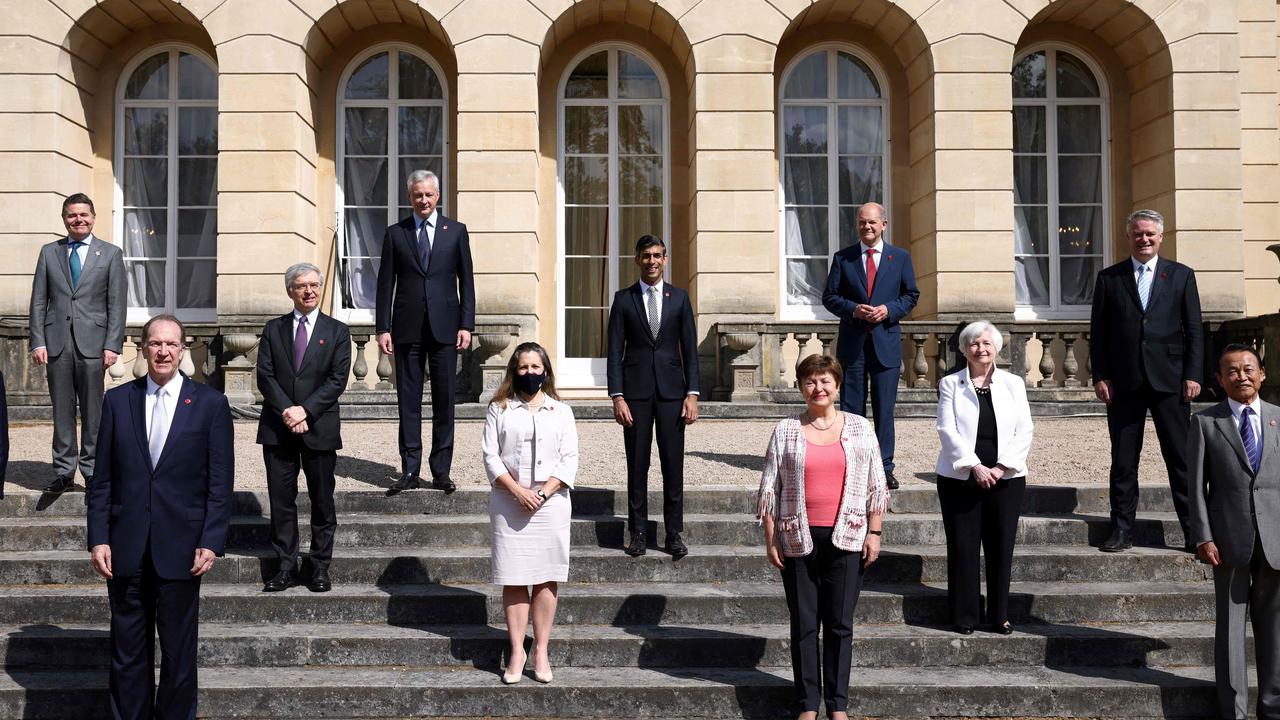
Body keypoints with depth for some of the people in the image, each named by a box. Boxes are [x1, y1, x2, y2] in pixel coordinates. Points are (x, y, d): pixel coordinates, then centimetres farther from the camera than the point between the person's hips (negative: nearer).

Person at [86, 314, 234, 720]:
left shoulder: (210, 404, -1)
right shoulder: (117, 400, 5)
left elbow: (220, 483, -2)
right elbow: (102, 479, 6)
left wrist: (211, 542, -9)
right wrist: (98, 538, -1)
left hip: (180, 548, -2)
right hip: (126, 549, 2)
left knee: (179, 651, 8)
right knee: (127, 651, 10)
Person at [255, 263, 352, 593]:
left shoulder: (337, 331, 5)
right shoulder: (273, 329, 10)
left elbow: (337, 379, -4)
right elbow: (265, 376, 2)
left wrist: (305, 410, -14)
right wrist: (286, 411, -12)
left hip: (320, 428, -1)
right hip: (277, 429, 2)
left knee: (322, 500, 4)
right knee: (281, 499, 4)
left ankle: (320, 567, 13)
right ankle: (286, 567, 13)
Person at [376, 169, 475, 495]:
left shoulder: (456, 231, 7)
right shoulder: (395, 233, 8)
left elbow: (466, 281, 6)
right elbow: (385, 283, 6)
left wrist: (466, 325, -2)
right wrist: (383, 328, 0)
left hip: (444, 327, 0)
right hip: (408, 329, 0)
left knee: (444, 400, 3)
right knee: (408, 401, 3)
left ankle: (441, 470, 10)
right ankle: (410, 470, 8)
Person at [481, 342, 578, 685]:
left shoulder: (561, 411, 9)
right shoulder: (499, 409, 7)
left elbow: (569, 460, 3)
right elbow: (490, 456, 0)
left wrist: (544, 492, -11)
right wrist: (518, 490, -12)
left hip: (550, 504, 1)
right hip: (509, 505, 0)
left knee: (546, 579, 2)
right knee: (513, 580, 1)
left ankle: (541, 652, 8)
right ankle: (517, 652, 8)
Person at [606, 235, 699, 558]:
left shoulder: (679, 298, 8)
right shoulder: (624, 299, 5)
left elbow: (690, 349, 7)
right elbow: (615, 351, 2)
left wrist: (692, 394, -2)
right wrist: (617, 397, -6)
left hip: (671, 390, 1)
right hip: (636, 392, -1)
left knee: (673, 465, 1)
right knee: (637, 465, 3)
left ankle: (674, 533, 10)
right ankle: (638, 532, 12)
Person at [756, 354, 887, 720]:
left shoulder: (860, 428, 5)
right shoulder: (786, 431, 3)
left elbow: (875, 485, 7)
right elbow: (769, 489, 3)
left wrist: (874, 532, 1)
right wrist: (770, 539, 0)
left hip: (845, 539, 0)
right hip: (799, 539, 0)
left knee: (840, 624, 5)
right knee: (804, 624, 5)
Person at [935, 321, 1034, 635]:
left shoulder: (1013, 383, 9)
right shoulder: (951, 384, 5)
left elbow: (1024, 431, 3)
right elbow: (947, 430, -5)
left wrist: (1001, 467, -10)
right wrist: (975, 466, -15)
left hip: (1005, 477, 1)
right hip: (960, 477, -1)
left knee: (1001, 547, 3)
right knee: (962, 547, 0)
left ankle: (999, 615, 15)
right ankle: (963, 617, 10)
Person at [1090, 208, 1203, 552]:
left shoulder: (1181, 275, 8)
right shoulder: (1109, 278, 8)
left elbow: (1194, 330, 5)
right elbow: (1098, 331, 6)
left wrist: (1192, 375, -3)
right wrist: (1100, 376, -2)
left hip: (1169, 381, 0)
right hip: (1124, 382, 1)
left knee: (1181, 458, 1)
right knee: (1123, 461, 5)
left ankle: (1193, 530, 7)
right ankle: (1122, 530, 11)